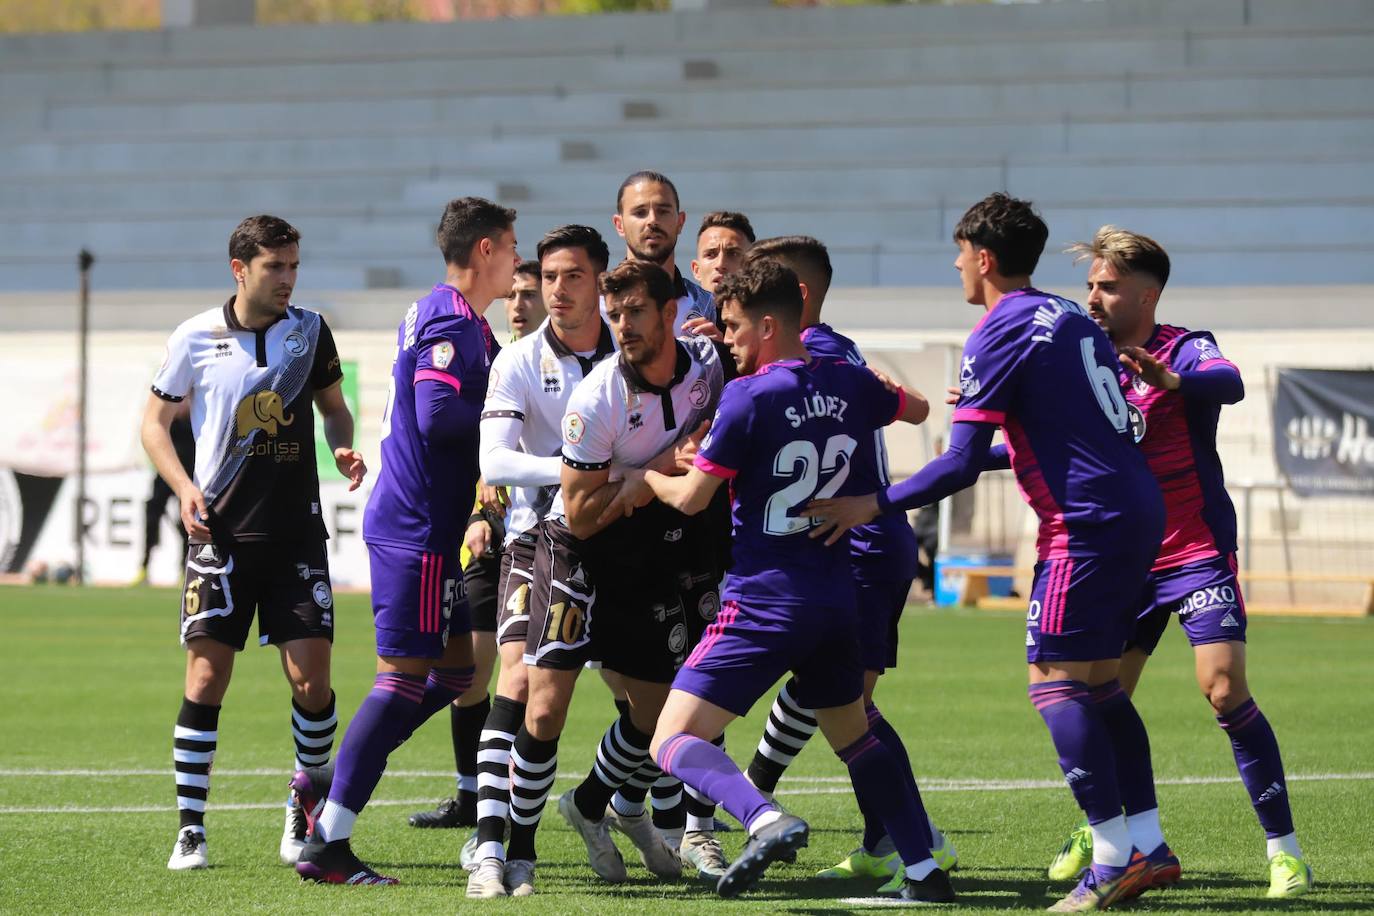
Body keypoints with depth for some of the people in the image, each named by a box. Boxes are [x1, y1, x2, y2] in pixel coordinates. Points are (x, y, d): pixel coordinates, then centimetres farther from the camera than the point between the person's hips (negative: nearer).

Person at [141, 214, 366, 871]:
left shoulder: (310, 331, 6)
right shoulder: (195, 338, 0)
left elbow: (333, 406, 20)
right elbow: (155, 422, 8)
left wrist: (343, 449, -2)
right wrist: (185, 488, -7)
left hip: (296, 533, 2)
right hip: (221, 533, -2)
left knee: (311, 679, -4)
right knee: (206, 676, -7)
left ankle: (307, 813, 17)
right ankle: (190, 829, 2)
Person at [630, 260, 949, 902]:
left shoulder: (749, 397, -14)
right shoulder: (848, 385, 4)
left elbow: (691, 497, -9)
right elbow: (917, 410, 26)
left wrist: (646, 476, 11)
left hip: (763, 602, -7)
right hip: (835, 601, 7)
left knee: (673, 743, -7)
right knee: (857, 739, 25)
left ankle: (768, 821, -32)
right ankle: (925, 873, 18)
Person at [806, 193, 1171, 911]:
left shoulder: (999, 335, -9)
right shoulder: (1072, 319, 18)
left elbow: (960, 464, -13)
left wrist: (875, 504, -5)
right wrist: (998, 446, 39)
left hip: (1086, 522, -9)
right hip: (1138, 509, 9)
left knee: (1054, 681, -7)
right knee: (1099, 682, 14)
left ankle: (1114, 856, -13)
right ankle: (1147, 844, 12)